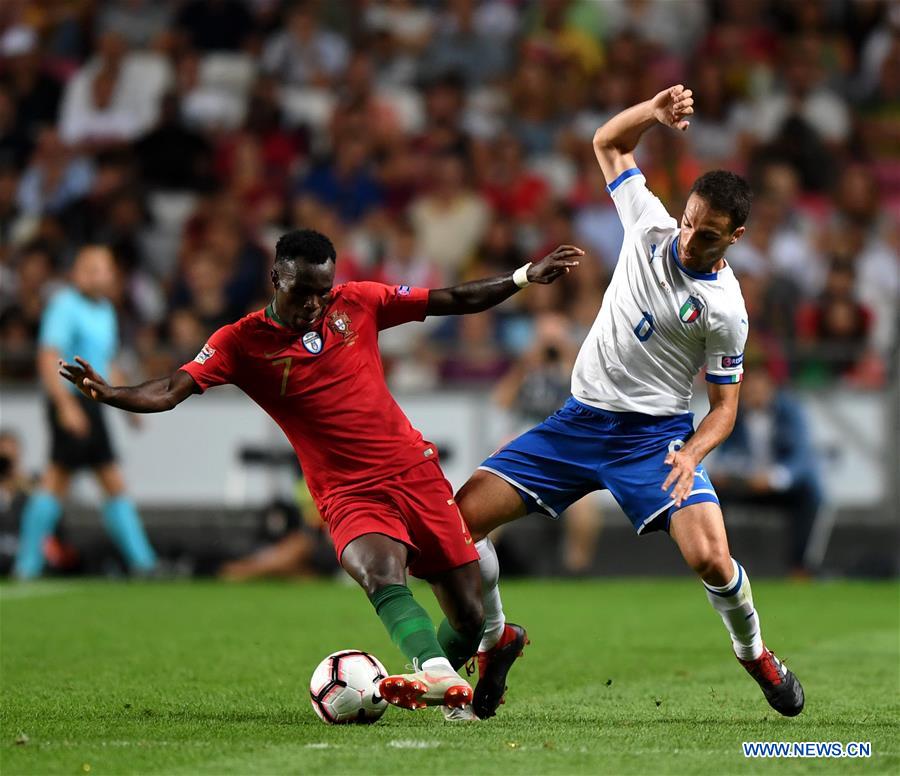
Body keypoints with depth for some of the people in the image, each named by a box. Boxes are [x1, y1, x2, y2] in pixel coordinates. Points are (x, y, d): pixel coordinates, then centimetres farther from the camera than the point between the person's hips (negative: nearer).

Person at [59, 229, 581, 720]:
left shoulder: (357, 303, 3)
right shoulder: (242, 343, -5)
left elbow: (453, 301, 10)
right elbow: (171, 391, -16)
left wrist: (525, 277, 7)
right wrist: (109, 394, -34)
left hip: (416, 472, 3)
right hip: (350, 494, -3)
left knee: (469, 619, 2)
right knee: (383, 574, -36)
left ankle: (440, 678, 33)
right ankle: (439, 676, -56)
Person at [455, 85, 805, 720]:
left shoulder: (725, 308, -11)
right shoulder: (651, 225, -2)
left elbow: (725, 405, -3)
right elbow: (608, 143, 12)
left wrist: (690, 454, -23)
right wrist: (655, 111, -6)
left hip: (656, 435, -4)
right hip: (579, 421, 4)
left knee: (711, 559, -24)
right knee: (462, 516, -10)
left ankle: (755, 655, 10)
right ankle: (497, 640, 15)